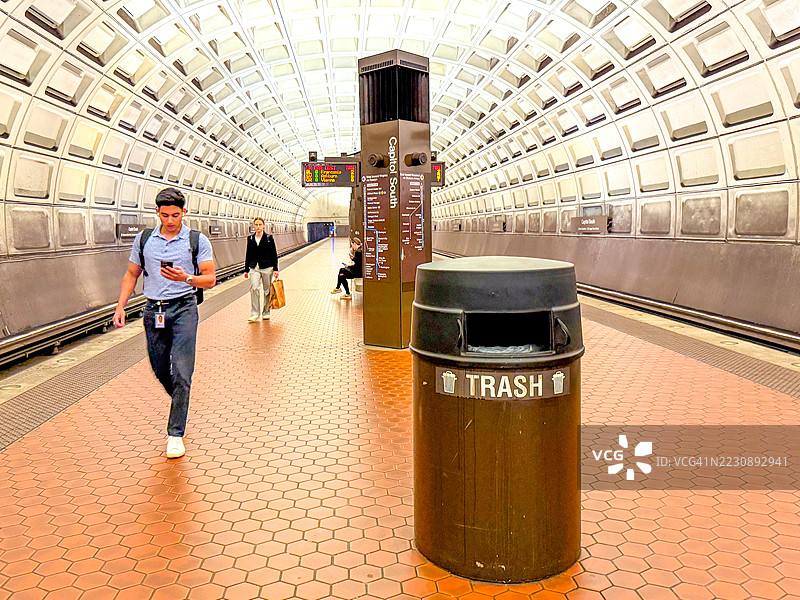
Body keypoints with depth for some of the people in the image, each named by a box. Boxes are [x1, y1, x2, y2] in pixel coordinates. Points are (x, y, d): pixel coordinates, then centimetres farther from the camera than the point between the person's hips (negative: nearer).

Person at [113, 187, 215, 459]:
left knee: (181, 372, -10)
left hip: (184, 307, -3)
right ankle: (180, 403, 40)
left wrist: (186, 278, -21)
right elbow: (131, 275, 16)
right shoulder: (143, 240, 10)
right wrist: (120, 306, 6)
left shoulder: (198, 240, 1)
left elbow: (210, 279, -2)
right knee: (160, 370, 10)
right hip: (153, 310, 4)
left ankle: (176, 433, -4)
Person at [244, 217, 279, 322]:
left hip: (267, 267, -1)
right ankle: (255, 314, -11)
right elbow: (248, 255, 14)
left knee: (267, 290, 5)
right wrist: (246, 270, 13)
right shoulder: (250, 238, 8)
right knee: (253, 288, -14)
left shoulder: (269, 238, 0)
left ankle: (266, 312, 19)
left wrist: (275, 269, -3)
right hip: (254, 267, 1)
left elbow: (274, 254, 2)